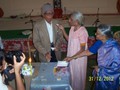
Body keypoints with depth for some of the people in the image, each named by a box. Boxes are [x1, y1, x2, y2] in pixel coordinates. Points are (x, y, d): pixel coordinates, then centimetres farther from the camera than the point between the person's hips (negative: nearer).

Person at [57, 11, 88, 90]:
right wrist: (63, 30, 0)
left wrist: (72, 57, -21)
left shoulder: (82, 32, -27)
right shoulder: (72, 28, -3)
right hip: (72, 56, 8)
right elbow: (69, 39, 8)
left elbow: (82, 49, -22)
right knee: (72, 74, 24)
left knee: (78, 75, 14)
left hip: (78, 58, -7)